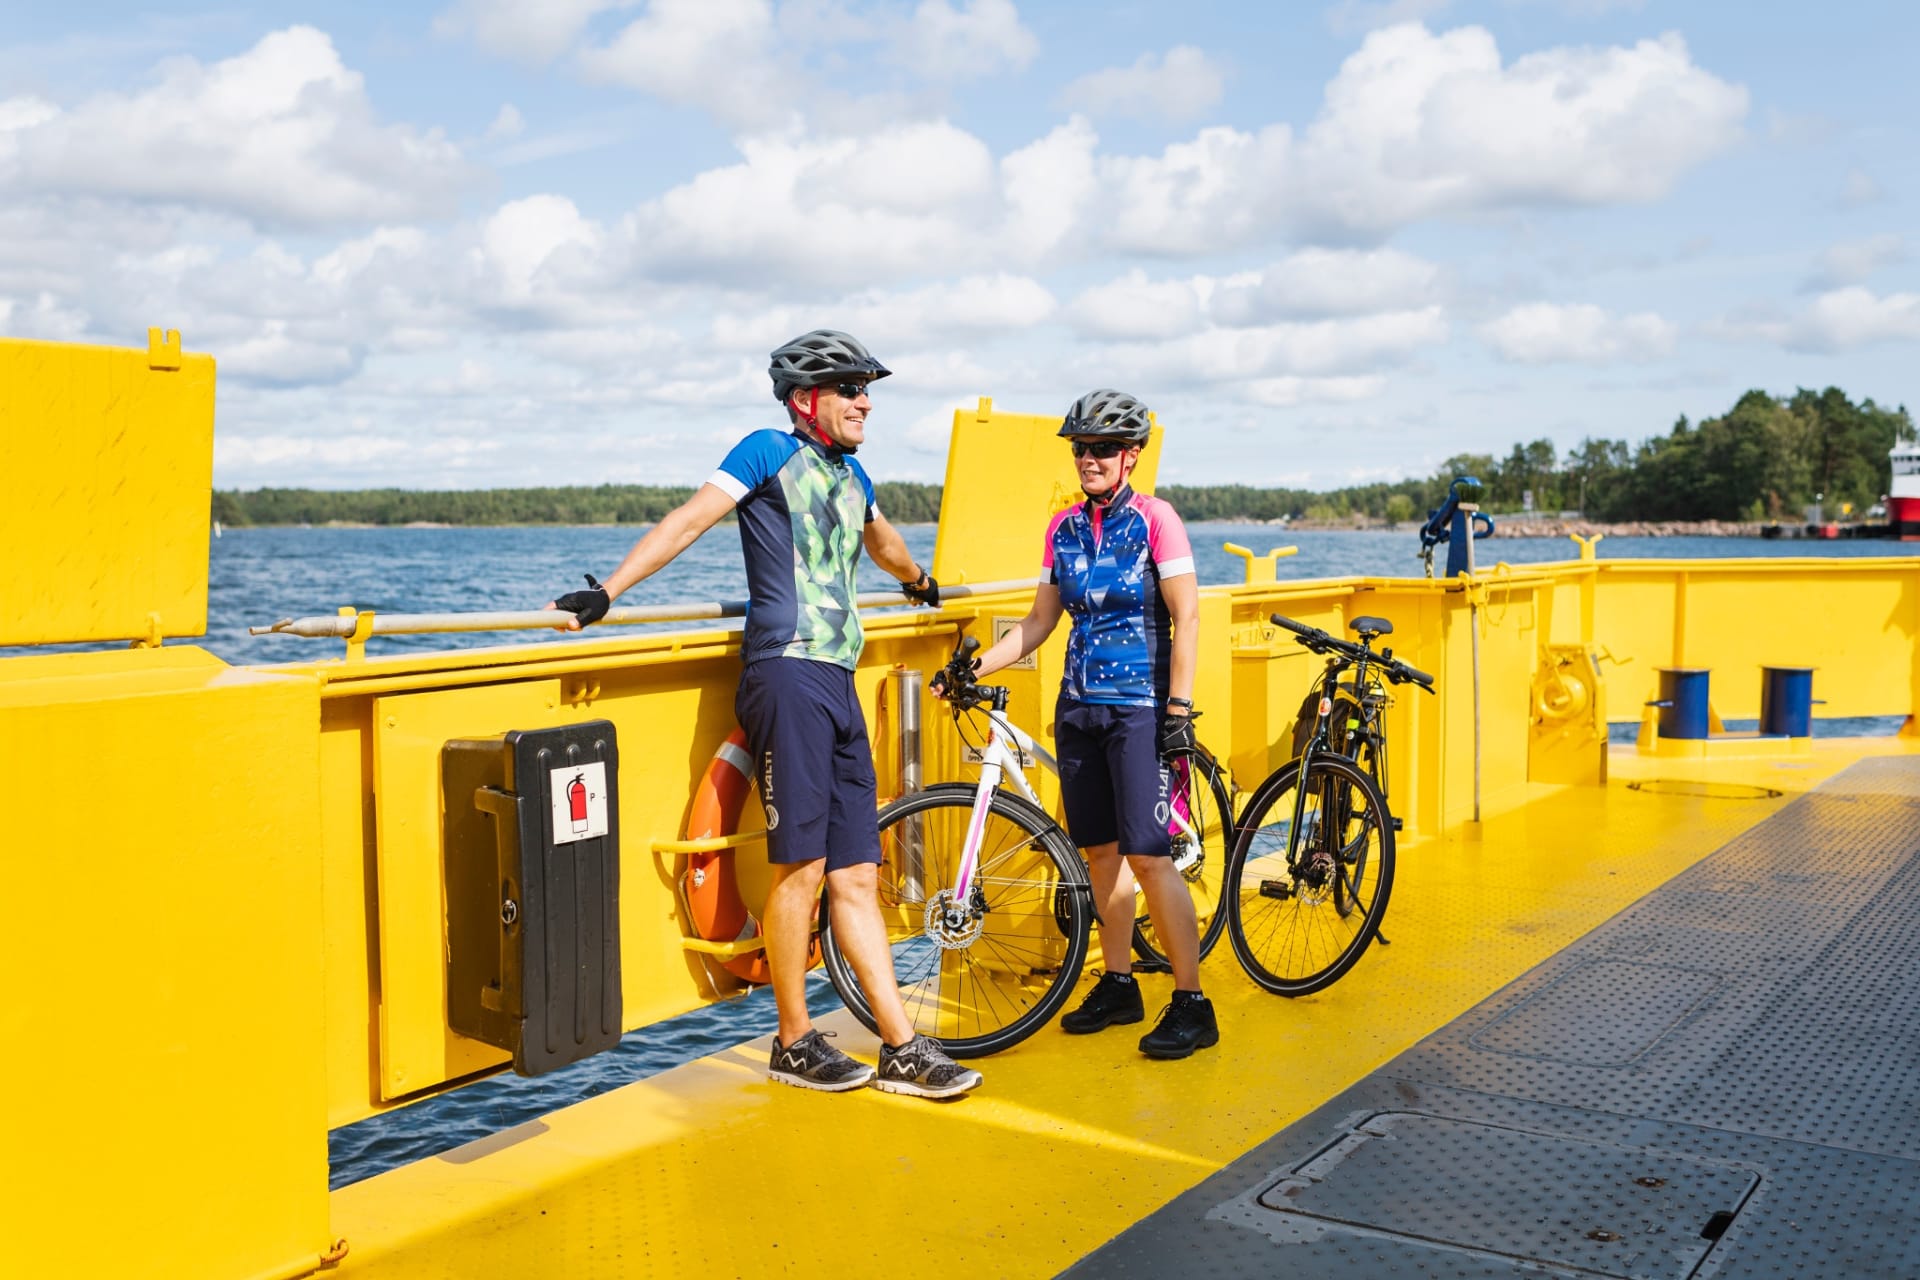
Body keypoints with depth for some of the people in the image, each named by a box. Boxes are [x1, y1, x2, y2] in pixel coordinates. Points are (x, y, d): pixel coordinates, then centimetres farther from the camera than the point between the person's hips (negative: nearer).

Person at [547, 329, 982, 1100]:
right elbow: (691, 518, -9)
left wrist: (921, 584, 62)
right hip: (788, 671, -7)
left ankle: (902, 1051, 7)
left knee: (856, 875, 6)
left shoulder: (851, 476, 23)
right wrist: (605, 593, -18)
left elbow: (882, 543, 44)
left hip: (838, 684, 7)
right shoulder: (772, 452, 2)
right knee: (802, 863, -6)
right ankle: (793, 1043, 7)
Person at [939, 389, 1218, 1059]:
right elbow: (1040, 619, 14)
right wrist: (976, 665, 3)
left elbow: (1186, 617, -9)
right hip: (1078, 704, 6)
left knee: (1147, 855, -10)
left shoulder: (1154, 519, -6)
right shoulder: (1064, 528, 10)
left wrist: (1179, 708, -14)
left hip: (1139, 707, -6)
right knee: (1101, 849, 9)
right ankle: (1118, 985, 22)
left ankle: (1192, 1005, -2)